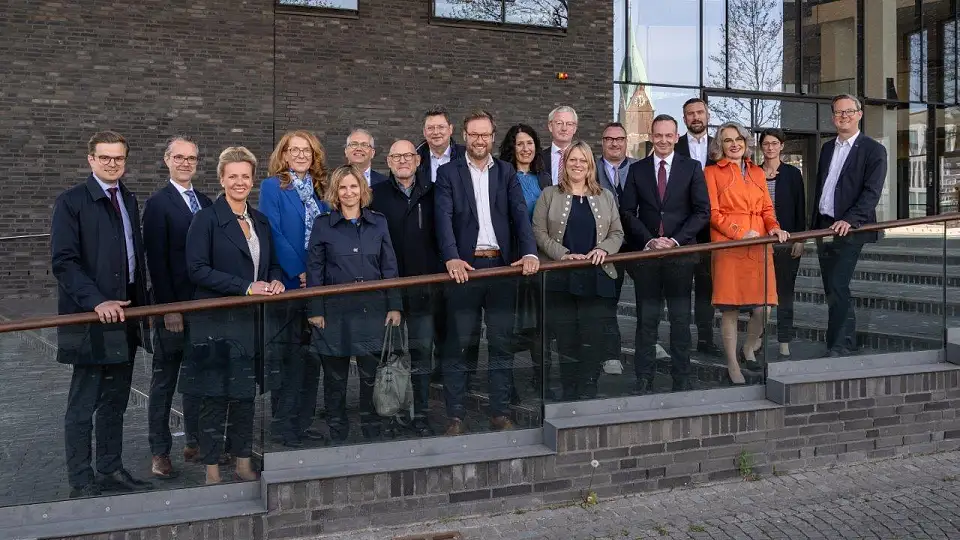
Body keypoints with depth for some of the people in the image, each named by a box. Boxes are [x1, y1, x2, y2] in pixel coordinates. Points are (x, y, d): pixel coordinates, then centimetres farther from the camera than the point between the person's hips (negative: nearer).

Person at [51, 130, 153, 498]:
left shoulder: (129, 201, 14)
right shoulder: (71, 202, -6)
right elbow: (63, 261, -13)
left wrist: (140, 305, 11)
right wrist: (98, 301, -21)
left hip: (124, 317, 6)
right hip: (90, 319, -6)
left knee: (115, 401, 13)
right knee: (83, 405, 1)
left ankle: (111, 471, 24)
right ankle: (81, 484, 9)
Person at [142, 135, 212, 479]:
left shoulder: (205, 202, 10)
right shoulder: (158, 203, -8)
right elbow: (157, 260, -12)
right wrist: (168, 308, -15)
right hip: (174, 306, -6)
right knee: (164, 380, 4)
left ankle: (194, 443, 25)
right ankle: (160, 453, 12)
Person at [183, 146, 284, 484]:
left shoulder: (261, 222, 13)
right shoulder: (207, 219, -7)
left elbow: (273, 264, 20)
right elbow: (197, 269, -14)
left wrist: (275, 281, -4)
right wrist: (246, 287, -19)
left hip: (251, 320, 6)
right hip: (215, 320, -6)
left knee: (246, 394, 11)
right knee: (215, 397, -1)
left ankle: (243, 463, 22)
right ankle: (212, 469, 9)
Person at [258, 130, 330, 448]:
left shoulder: (320, 190, 13)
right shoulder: (272, 187, -3)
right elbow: (272, 233, -12)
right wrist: (299, 272, -15)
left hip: (316, 284, 6)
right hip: (286, 284, -6)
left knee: (310, 356, 9)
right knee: (284, 356, -1)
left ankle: (303, 422, 18)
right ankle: (283, 425, 7)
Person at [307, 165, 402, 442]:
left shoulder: (378, 222, 7)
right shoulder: (323, 224, 2)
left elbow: (389, 267, 8)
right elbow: (314, 270, 2)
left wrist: (394, 305, 2)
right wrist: (315, 310, -3)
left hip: (372, 308, 1)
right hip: (335, 310, -1)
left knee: (372, 373, 4)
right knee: (335, 375, 6)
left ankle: (373, 431, 18)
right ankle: (337, 435, 19)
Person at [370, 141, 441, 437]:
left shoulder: (432, 193, 6)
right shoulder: (377, 194, 3)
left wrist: (441, 271, -3)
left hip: (423, 286, 1)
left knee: (422, 351, 4)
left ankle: (420, 414, 13)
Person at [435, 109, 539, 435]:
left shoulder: (506, 173, 12)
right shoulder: (448, 173, 4)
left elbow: (520, 214, 0)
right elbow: (444, 219, -8)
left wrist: (530, 252, -16)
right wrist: (452, 258, -23)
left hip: (502, 266, 3)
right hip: (464, 267, -2)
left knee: (501, 345, 8)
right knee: (457, 345, 2)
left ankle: (500, 413, 17)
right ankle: (455, 416, 10)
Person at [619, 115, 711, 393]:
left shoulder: (692, 168, 5)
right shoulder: (637, 169, 9)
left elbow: (702, 211, 1)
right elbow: (627, 212, 5)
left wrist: (675, 240, -10)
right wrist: (649, 240, -8)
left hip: (680, 252, -1)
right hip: (646, 251, 1)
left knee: (681, 318, 3)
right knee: (647, 318, 3)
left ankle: (681, 378, 9)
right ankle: (644, 379, 7)